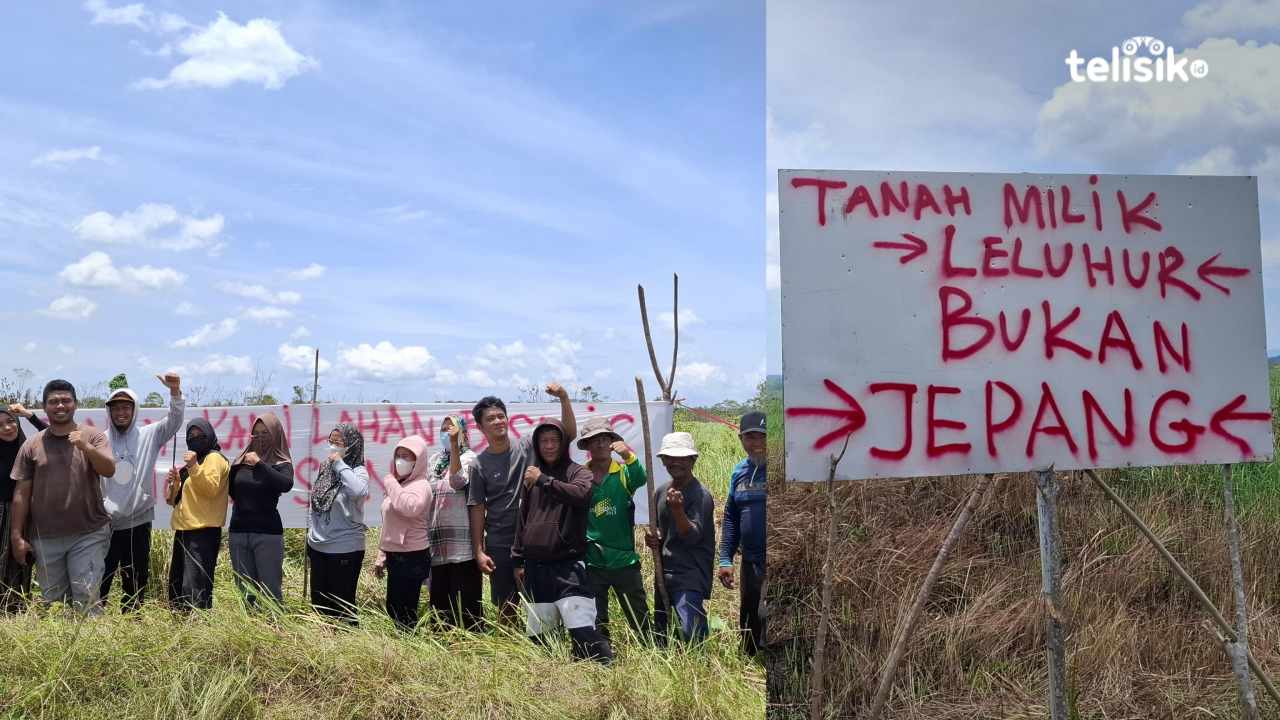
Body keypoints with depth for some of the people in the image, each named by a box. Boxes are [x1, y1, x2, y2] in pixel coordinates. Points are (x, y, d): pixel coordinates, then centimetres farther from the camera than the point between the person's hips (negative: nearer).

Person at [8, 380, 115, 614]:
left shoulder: (93, 437, 1)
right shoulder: (32, 445, 5)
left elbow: (109, 470, -13)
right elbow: (21, 494, 7)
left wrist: (86, 447, -29)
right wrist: (16, 536, 4)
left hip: (88, 534, -2)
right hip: (45, 538, 3)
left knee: (86, 599, -6)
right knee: (52, 601, 11)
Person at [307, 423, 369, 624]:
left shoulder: (358, 471, -13)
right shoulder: (327, 467, 5)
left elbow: (359, 491, -37)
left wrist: (340, 464, -25)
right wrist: (312, 535, 18)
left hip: (345, 549, -7)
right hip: (318, 547, 7)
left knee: (342, 605, 3)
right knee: (318, 601, 17)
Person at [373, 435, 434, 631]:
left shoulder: (420, 485, -12)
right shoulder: (399, 485, 16)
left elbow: (409, 508, -35)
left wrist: (391, 483, -21)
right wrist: (382, 557, 21)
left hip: (412, 557, -10)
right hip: (395, 555, 10)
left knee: (404, 614, -7)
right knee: (393, 609, 13)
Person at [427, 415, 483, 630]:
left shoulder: (468, 457, -2)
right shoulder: (435, 459, 17)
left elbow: (457, 480, -22)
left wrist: (454, 443, -23)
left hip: (461, 541, -6)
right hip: (437, 541, 6)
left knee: (464, 598, -5)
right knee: (439, 596, 11)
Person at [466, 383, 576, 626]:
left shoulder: (528, 446, -1)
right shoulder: (480, 464, -2)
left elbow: (569, 433, -6)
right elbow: (478, 509, -1)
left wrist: (564, 399, -20)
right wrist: (479, 551, -4)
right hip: (499, 545, 0)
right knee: (506, 606, 10)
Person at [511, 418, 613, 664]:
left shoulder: (577, 472, 0)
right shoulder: (532, 474, 15)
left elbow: (582, 494, -25)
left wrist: (544, 480, -21)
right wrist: (518, 560, 19)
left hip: (568, 566, -5)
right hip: (535, 568, 5)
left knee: (583, 631, -15)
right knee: (538, 637, 10)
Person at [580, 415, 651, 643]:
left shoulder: (623, 472, -4)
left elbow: (641, 479, -25)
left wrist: (629, 457, -43)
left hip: (624, 559, -1)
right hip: (591, 562, 2)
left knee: (640, 619, 7)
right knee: (595, 622, 14)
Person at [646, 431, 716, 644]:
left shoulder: (700, 495, -12)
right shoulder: (662, 493, 11)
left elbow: (693, 537, -21)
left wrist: (678, 510, -35)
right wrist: (654, 538, 2)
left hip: (690, 578, -8)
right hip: (664, 575, 8)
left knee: (691, 634, -21)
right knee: (660, 638, 14)